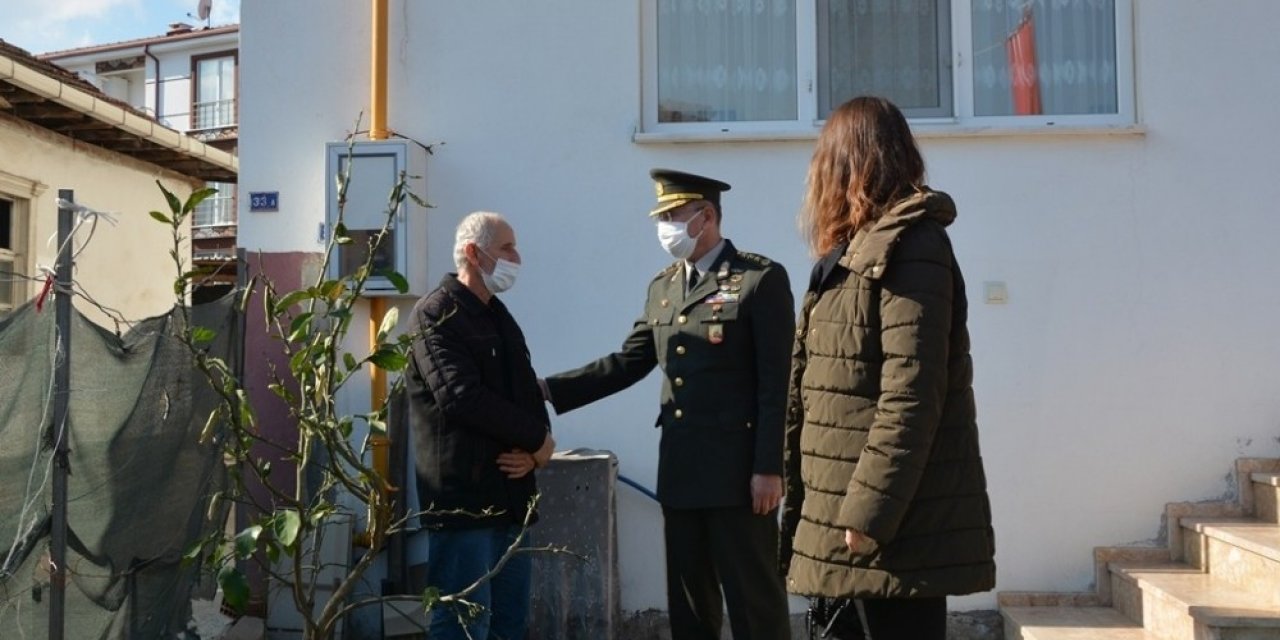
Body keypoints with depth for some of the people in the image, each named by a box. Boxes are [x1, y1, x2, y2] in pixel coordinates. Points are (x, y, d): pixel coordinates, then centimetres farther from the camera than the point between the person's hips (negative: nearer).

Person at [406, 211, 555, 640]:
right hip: (462, 498, -8)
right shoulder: (435, 314, -9)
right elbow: (463, 397, -21)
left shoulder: (500, 317, 17)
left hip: (510, 495, 8)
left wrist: (533, 451, -6)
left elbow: (529, 393, 15)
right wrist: (538, 439, -12)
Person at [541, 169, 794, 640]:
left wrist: (768, 468, -15)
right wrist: (549, 390, 2)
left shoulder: (762, 279, -6)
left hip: (738, 469, -6)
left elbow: (776, 383, -11)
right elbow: (628, 362, 11)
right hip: (679, 470, 6)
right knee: (688, 600, 14)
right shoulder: (662, 287, 14)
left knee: (753, 597, 3)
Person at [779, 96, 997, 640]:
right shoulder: (856, 253, 15)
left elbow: (912, 393, -20)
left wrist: (869, 512, -21)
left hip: (894, 526, -9)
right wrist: (807, 511, 17)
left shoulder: (910, 245, -12)